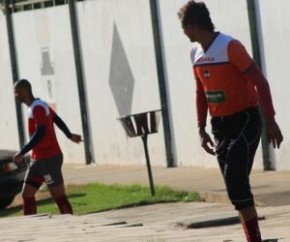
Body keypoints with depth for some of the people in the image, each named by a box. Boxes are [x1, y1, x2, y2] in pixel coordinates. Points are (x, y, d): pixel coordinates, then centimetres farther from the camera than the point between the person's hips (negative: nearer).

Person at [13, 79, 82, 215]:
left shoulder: (37, 108, -16)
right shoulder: (40, 106, 13)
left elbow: (40, 133, -26)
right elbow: (57, 120, 25)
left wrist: (22, 153, -27)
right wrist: (69, 136, 39)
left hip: (49, 158, -10)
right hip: (38, 160, 10)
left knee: (59, 197, -6)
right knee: (27, 194, 6)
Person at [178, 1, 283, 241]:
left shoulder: (230, 47, -16)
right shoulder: (196, 54, 7)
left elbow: (260, 82, -16)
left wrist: (270, 122, -19)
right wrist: (202, 129, 14)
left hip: (245, 120, -8)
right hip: (220, 124, 8)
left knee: (236, 180, -17)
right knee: (234, 185, 5)